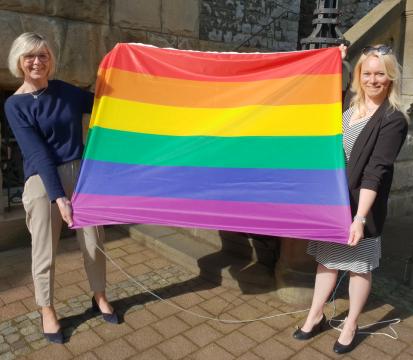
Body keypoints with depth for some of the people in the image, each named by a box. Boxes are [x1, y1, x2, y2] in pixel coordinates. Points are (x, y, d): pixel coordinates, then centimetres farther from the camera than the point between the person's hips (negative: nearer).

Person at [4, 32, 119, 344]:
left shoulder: (65, 90, 5)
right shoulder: (15, 105, -7)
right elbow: (37, 153, -16)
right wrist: (58, 196, -22)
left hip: (81, 174, 4)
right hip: (43, 182, -3)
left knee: (93, 243, 12)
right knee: (45, 252, 7)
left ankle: (99, 297, 34)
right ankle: (47, 312, 29)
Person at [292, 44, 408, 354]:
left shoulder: (394, 120, -12)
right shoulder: (349, 107, 6)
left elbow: (376, 171, -21)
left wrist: (360, 216, -26)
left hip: (360, 205, -5)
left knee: (359, 266, 10)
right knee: (327, 258, 16)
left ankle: (351, 326, 29)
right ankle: (316, 316, 32)